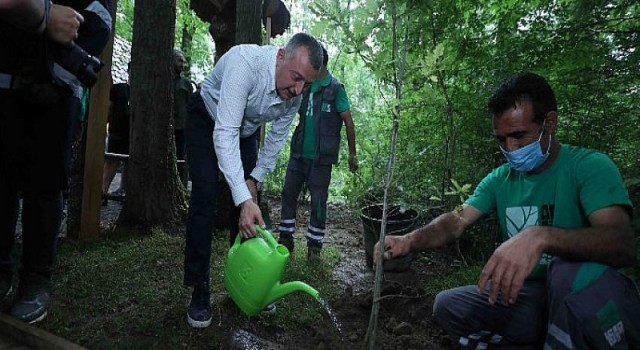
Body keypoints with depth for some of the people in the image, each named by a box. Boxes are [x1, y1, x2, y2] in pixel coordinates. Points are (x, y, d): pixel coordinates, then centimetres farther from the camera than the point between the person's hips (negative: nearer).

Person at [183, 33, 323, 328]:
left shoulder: (295, 94, -20)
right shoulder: (245, 62, -38)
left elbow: (277, 137, -4)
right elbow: (225, 133, -42)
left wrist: (255, 179, -8)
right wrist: (244, 198, -48)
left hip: (246, 129, 5)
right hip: (207, 122, -4)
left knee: (248, 202, -2)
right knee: (205, 196, -16)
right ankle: (199, 292, -4)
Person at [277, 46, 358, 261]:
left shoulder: (335, 88, -7)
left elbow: (348, 122, -6)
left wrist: (352, 154, -7)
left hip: (320, 157, -6)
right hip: (299, 153, 6)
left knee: (318, 202, 4)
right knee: (288, 195, 8)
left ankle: (314, 246, 19)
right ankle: (285, 240, 22)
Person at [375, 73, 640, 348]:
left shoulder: (589, 166, -13)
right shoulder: (499, 180, 3)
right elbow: (456, 222, -6)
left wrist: (541, 237, -47)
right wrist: (409, 240, -26)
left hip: (596, 300, -5)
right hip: (532, 297, 5)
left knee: (575, 270, -36)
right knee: (447, 306, -6)